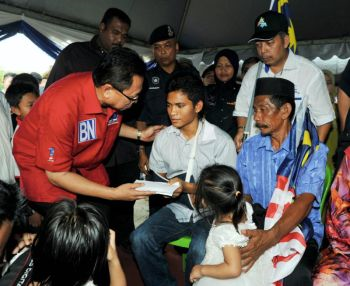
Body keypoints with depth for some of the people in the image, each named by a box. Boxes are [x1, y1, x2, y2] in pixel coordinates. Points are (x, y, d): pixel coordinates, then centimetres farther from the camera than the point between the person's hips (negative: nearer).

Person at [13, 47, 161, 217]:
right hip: (44, 169, -6)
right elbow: (56, 174, -27)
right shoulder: (62, 105, -34)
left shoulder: (114, 97, -14)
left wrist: (140, 134, -1)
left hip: (84, 165, 6)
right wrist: (114, 194, -29)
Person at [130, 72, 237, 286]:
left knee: (200, 252, -31)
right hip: (177, 208, 4)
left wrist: (187, 187, -20)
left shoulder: (222, 141, -11)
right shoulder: (163, 138, 2)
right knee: (140, 238, -20)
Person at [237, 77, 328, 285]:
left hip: (299, 232, -3)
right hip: (257, 229, 4)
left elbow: (304, 201, -21)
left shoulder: (313, 150, -8)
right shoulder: (249, 148, 7)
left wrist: (269, 238, -38)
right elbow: (244, 196, 5)